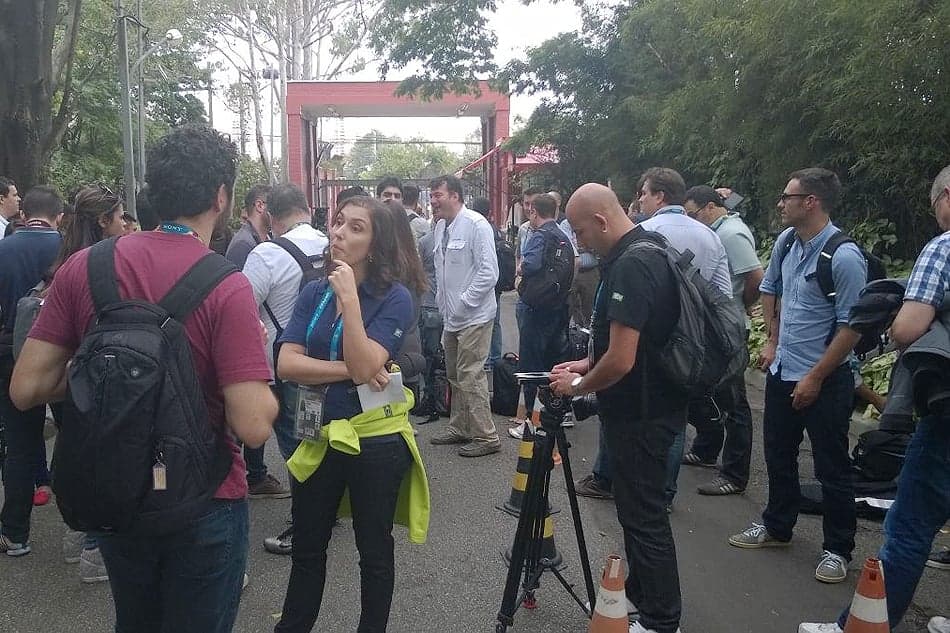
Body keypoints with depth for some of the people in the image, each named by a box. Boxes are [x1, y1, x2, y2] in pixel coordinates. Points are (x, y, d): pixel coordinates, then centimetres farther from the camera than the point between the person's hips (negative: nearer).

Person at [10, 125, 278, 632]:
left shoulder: (83, 267, -9)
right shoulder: (226, 287, -22)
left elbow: (26, 390, -6)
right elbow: (253, 427, -26)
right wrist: (258, 367, -6)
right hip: (204, 505, -4)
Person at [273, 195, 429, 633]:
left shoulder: (394, 298, -12)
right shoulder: (314, 293, 1)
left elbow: (364, 367, -24)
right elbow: (286, 364, -10)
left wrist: (350, 299, -25)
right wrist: (349, 371, -19)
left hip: (375, 440, -4)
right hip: (319, 437, 4)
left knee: (373, 550, 14)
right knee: (307, 547, 20)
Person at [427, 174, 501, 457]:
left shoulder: (476, 224, -15)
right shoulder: (441, 227, 9)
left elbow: (489, 272, -19)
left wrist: (463, 303, -18)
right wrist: (443, 303, 12)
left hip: (474, 316, -8)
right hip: (451, 316, 8)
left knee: (470, 376, -6)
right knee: (455, 376, 18)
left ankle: (486, 436, 5)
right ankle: (459, 427, 32)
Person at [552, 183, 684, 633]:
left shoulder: (631, 265, -24)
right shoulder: (644, 252, 8)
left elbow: (621, 361, -27)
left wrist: (578, 387, -11)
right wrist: (587, 364, 14)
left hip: (641, 414, -10)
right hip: (644, 407, 10)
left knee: (644, 516, 3)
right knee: (635, 507, 21)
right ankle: (638, 594, 36)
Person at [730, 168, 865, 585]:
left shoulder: (844, 257, -21)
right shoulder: (786, 242, 1)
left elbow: (851, 326, -19)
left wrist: (815, 377, -16)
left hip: (825, 380, -7)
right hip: (781, 370, 7)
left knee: (831, 469, 6)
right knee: (778, 455, 20)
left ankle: (837, 549, 22)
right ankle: (777, 526, 38)